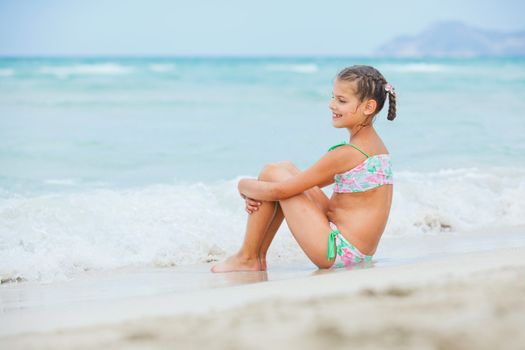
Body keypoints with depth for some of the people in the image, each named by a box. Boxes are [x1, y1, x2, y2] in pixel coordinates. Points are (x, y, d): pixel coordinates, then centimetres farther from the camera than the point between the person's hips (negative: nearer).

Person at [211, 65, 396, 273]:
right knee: (286, 169, 16)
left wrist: (244, 185, 7)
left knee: (272, 173, -1)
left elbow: (279, 190, -14)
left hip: (338, 252, -10)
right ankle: (259, 257, 18)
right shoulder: (376, 145, 11)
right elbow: (309, 183, 17)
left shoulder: (346, 154, -18)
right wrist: (258, 192, 5)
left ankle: (247, 259, 8)